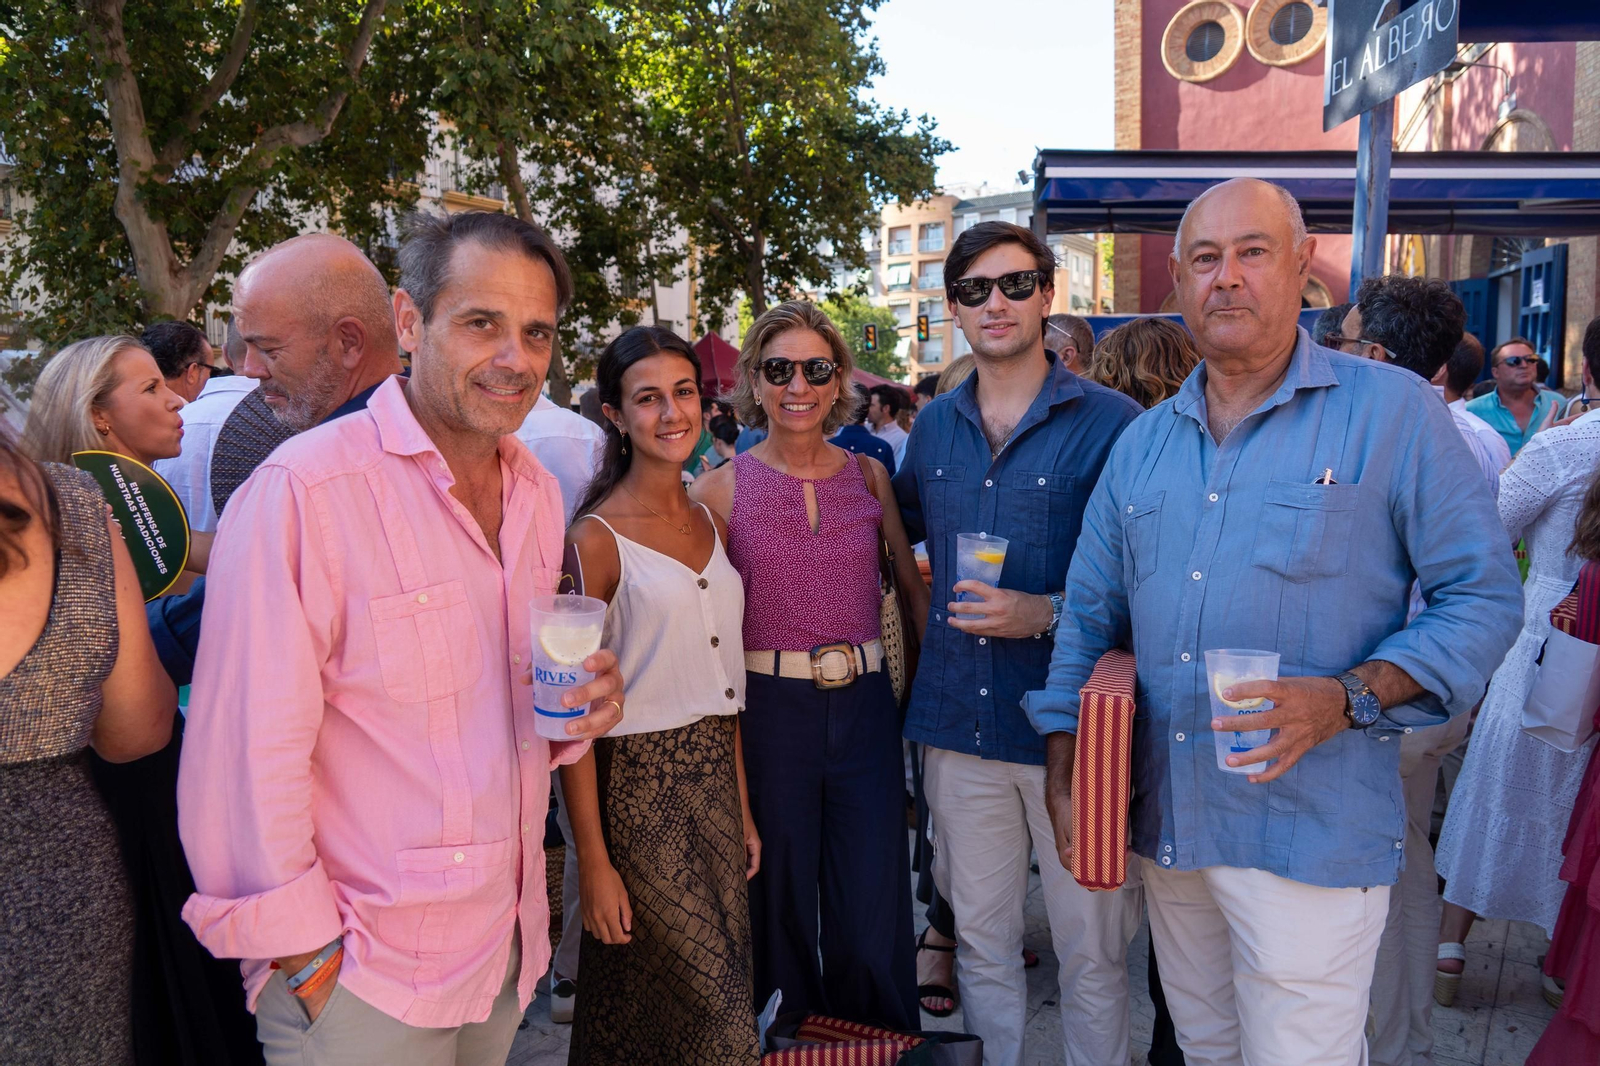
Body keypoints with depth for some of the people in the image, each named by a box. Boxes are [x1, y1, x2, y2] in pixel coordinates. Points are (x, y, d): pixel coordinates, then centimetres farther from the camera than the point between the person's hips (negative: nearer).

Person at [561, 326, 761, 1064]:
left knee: (720, 995, 15)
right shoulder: (596, 540, -13)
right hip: (637, 787, -6)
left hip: (715, 781, 6)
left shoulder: (710, 525, 8)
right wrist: (592, 859, -15)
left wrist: (741, 806, 12)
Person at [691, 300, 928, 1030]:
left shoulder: (869, 476, 6)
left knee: (874, 919, 4)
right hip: (769, 709, -2)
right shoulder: (722, 489, -1)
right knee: (781, 907, 11)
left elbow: (914, 587, 10)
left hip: (864, 706, 2)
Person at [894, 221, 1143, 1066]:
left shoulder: (1110, 423, -7)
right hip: (959, 723, 5)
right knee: (980, 943, 17)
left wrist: (1049, 613, -20)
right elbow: (895, 532, 25)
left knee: (1092, 954, 8)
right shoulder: (934, 427, 8)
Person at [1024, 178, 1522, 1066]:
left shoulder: (1393, 411, -6)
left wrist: (1351, 695, -21)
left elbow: (1483, 596, -6)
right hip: (1164, 820, 5)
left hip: (1311, 834, -5)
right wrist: (1063, 769, 4)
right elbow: (1091, 615, 12)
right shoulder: (1142, 443, 9)